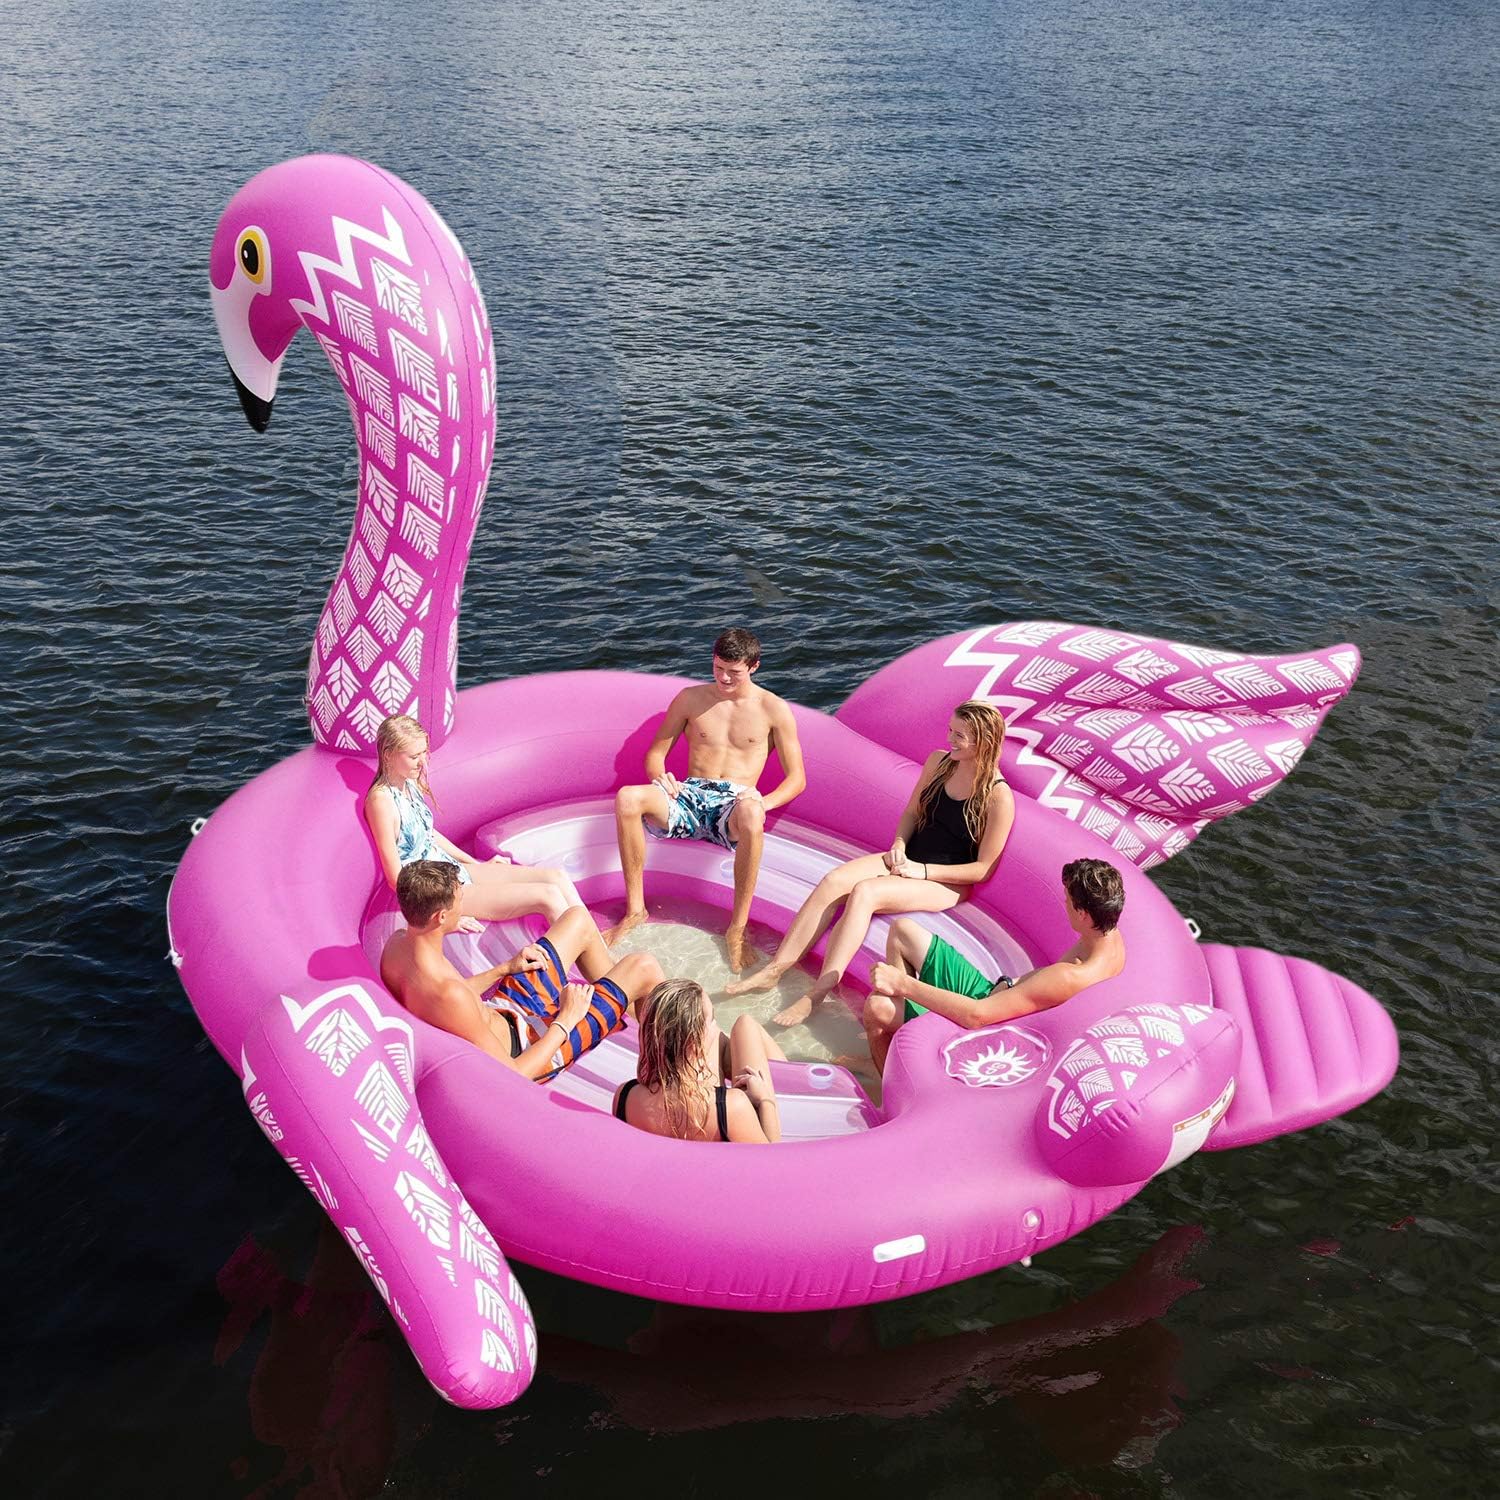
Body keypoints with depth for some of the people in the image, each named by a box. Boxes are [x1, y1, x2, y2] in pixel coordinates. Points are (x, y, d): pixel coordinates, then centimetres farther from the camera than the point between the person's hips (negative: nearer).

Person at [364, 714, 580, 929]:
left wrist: (478, 864, 24)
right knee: (548, 896, -17)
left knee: (557, 878, -2)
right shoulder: (381, 800, -20)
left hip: (454, 871, 9)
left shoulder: (409, 784, 6)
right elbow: (397, 879, -20)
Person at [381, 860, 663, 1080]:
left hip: (501, 1010, 9)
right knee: (643, 967, -2)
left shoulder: (394, 944, -13)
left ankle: (620, 998, 41)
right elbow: (512, 1077, -31)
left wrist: (506, 968, 3)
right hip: (527, 1043, -8)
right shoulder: (446, 995, -40)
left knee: (578, 919, 17)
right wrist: (566, 1020, -20)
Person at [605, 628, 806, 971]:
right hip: (690, 797, 3)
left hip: (733, 804, -3)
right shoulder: (690, 699, 13)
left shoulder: (773, 710, 6)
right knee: (628, 797, -30)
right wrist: (660, 776, -8)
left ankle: (737, 929, -32)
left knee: (750, 815, -43)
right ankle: (635, 910, -20)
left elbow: (797, 778, 4)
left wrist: (764, 802, -17)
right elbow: (656, 753, 17)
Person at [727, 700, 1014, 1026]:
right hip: (907, 861, 6)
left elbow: (984, 868, -14)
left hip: (947, 882, -6)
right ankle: (775, 970, -20)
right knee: (833, 881, -20)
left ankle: (816, 995, -33)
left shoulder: (999, 797, -17)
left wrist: (921, 871, -16)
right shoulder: (938, 761, 2)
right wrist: (898, 847, -4)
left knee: (864, 892, -31)